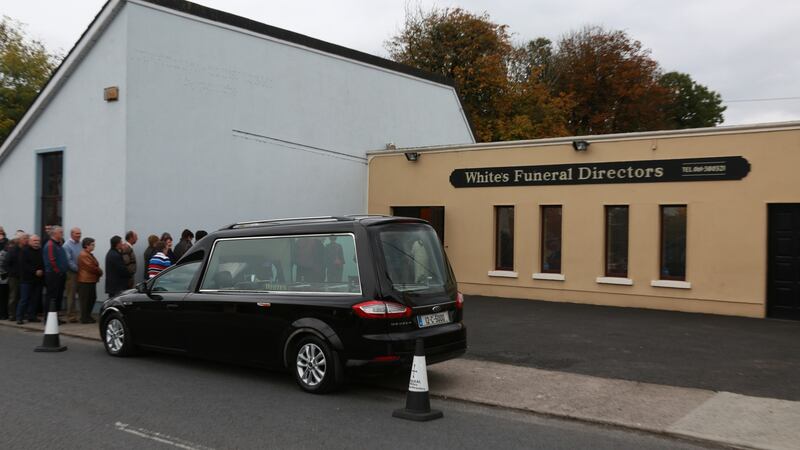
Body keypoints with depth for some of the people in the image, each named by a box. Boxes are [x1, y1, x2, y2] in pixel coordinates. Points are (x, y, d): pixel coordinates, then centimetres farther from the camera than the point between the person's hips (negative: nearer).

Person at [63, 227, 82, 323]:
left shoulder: (80, 244, 11)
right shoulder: (67, 245, -8)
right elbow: (68, 261, -14)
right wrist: (78, 269, -14)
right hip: (72, 273, -6)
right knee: (71, 295, 0)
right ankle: (71, 316, 5)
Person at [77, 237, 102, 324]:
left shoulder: (88, 254, 19)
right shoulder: (84, 255, -15)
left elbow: (95, 266, 18)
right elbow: (91, 267, -18)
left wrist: (99, 272, 1)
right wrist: (100, 272, -4)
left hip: (91, 280, 10)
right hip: (85, 281, -10)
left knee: (92, 299, 14)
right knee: (85, 300, -4)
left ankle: (87, 316, 22)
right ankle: (85, 318, 1)